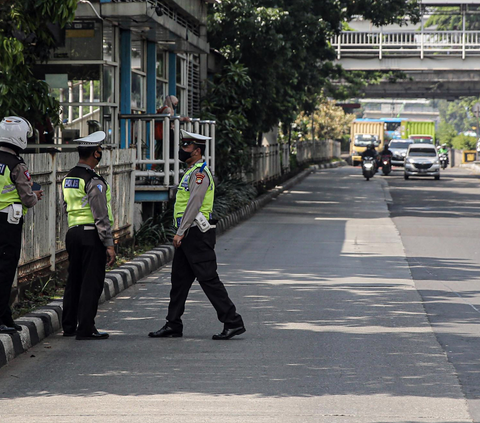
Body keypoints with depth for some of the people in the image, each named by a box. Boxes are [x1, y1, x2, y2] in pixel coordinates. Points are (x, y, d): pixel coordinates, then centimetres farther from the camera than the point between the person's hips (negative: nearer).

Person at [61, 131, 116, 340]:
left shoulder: (67, 179, 11)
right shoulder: (93, 181, -15)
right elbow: (101, 216, -17)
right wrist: (109, 244, -15)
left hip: (73, 232, 8)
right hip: (91, 236, -8)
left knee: (74, 280, 16)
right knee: (91, 283, -4)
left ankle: (69, 325, 21)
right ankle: (85, 329, -5)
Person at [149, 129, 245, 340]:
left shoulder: (200, 172, -14)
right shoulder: (192, 172, 18)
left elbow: (194, 204, -22)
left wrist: (180, 232, -23)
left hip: (197, 235, -10)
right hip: (189, 236, 10)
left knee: (208, 279, -9)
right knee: (179, 280, 11)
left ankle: (233, 322, -7)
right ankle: (173, 325, 17)